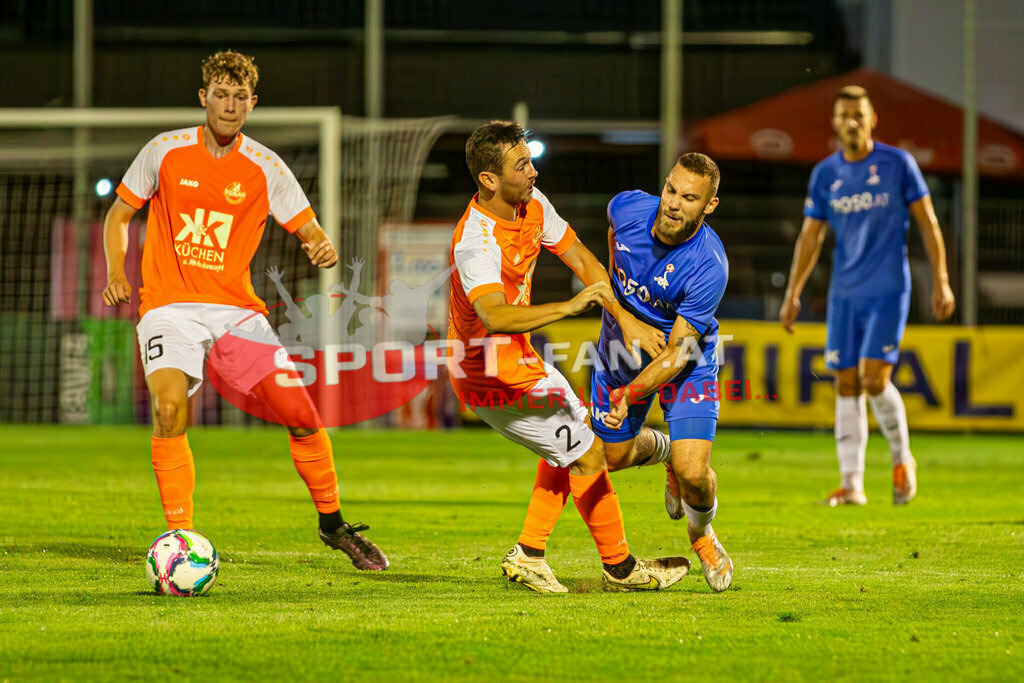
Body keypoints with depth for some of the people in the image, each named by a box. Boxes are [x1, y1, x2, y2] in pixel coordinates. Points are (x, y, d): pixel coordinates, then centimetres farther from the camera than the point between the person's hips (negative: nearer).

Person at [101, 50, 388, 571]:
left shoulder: (265, 168, 1)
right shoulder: (165, 152, 0)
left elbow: (310, 231, 2)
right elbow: (120, 213, 12)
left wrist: (324, 249, -22)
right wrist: (116, 275, -3)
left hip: (236, 308, 2)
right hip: (169, 307, -1)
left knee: (299, 411, -8)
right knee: (169, 407, -26)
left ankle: (332, 524, 14)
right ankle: (179, 541, -17)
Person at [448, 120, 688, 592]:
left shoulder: (532, 203, -3)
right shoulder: (475, 242, -31)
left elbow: (579, 257, 6)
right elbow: (496, 317, -46)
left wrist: (625, 318, -4)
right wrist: (569, 307, -50)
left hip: (518, 359, 10)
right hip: (494, 378, -10)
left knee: (572, 431, 22)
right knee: (586, 454, 0)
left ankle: (528, 555, 22)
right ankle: (619, 568, 17)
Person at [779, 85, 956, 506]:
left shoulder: (898, 164, -3)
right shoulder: (825, 174, 6)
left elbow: (927, 222, 1)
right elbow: (810, 236, 13)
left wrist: (941, 280, -4)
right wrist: (793, 293, 8)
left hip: (888, 290, -4)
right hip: (844, 293, 4)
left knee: (874, 380, -14)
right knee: (846, 385, 1)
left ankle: (902, 459, 10)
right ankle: (851, 484, 4)